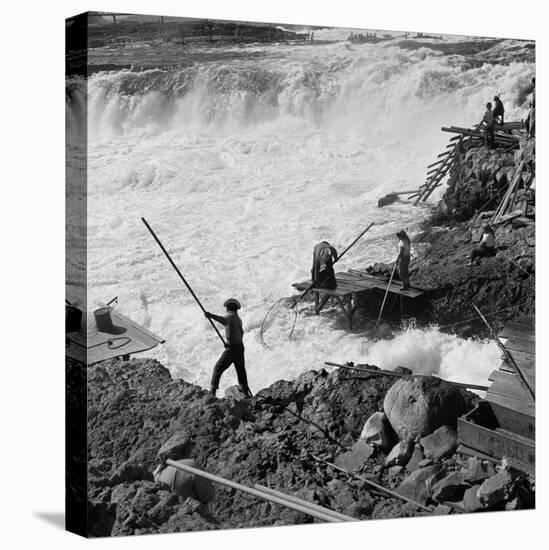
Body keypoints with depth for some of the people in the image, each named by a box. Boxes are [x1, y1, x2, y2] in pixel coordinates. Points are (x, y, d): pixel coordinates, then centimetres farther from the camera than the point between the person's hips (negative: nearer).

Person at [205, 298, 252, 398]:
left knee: (218, 368, 0)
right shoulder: (239, 319, 13)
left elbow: (224, 321, -40)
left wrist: (211, 315, -53)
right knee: (241, 371, 21)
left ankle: (212, 392, -4)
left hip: (231, 349, -8)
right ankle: (246, 392, 24)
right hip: (240, 347, 8)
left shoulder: (231, 316, -15)